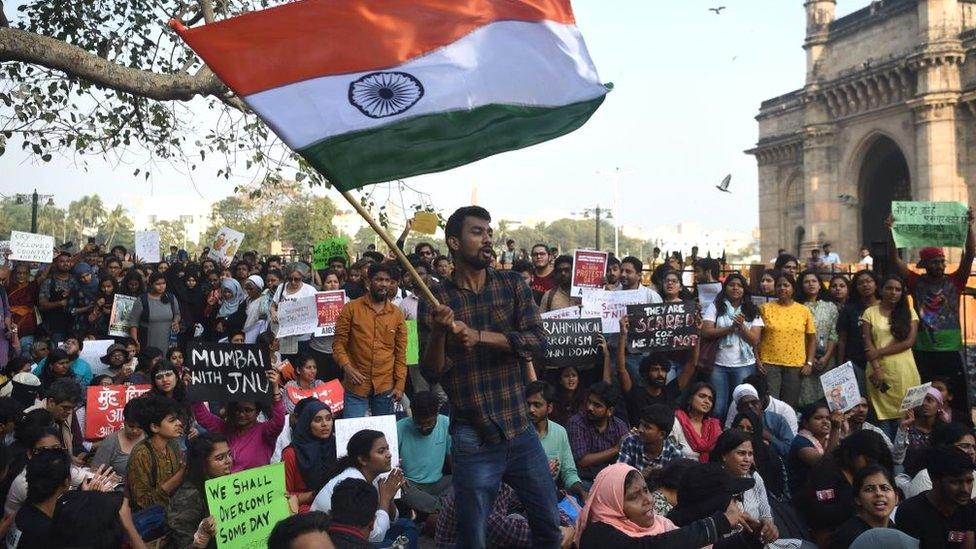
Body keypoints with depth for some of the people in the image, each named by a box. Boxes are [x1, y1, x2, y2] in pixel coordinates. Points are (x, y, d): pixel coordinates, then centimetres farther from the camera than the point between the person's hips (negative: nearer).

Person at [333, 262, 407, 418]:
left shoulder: (397, 314, 6)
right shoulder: (351, 308, -2)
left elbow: (400, 352, 7)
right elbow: (339, 343, -1)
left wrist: (400, 384, 1)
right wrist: (347, 368, -16)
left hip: (385, 387, 2)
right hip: (356, 385, -2)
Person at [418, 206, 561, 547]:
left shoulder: (513, 285, 3)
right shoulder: (435, 299, -3)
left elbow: (536, 339, -9)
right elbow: (432, 372, -6)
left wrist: (480, 336, -19)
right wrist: (438, 332, -24)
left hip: (521, 430, 3)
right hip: (472, 439, -2)